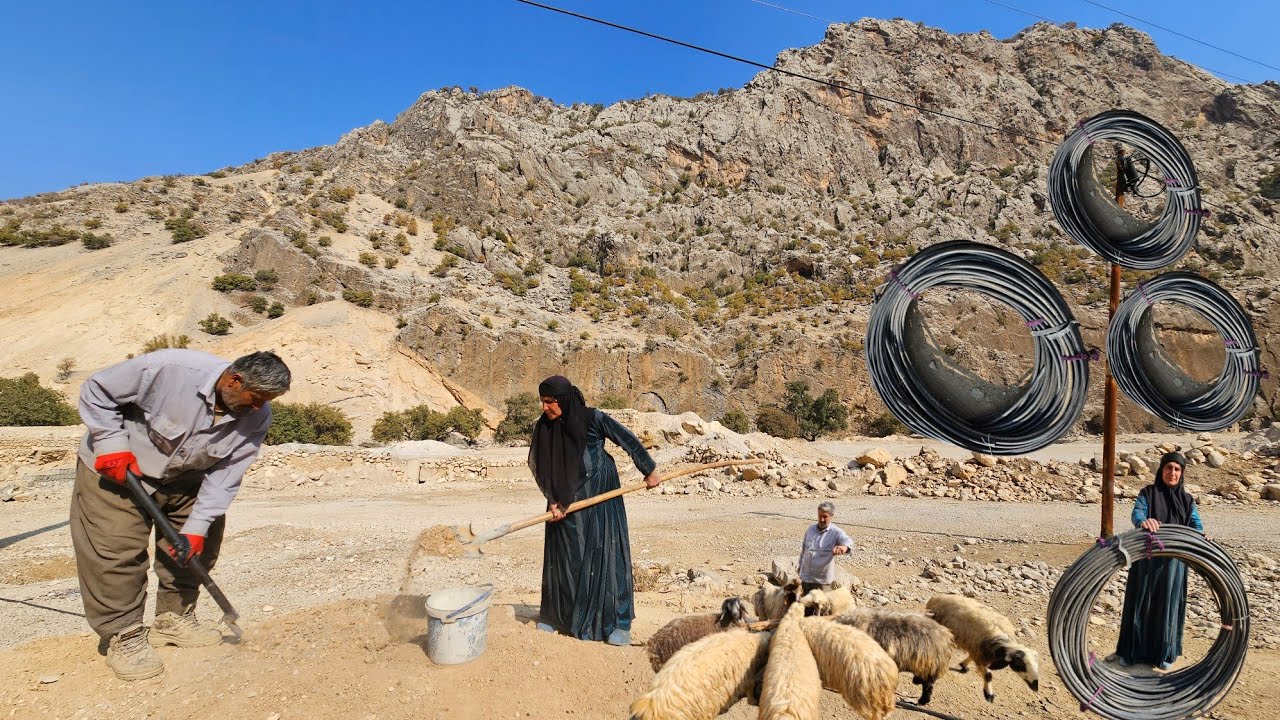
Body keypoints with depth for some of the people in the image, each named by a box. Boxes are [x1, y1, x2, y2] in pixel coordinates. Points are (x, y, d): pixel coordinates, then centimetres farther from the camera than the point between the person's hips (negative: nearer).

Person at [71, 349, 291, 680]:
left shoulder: (256, 417, -20)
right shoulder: (168, 369, -35)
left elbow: (225, 475, -16)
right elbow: (96, 391, -20)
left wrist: (197, 526, -21)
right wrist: (112, 445, -24)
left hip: (183, 479, 5)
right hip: (114, 469, -5)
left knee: (199, 544, 5)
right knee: (117, 548, -10)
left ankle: (174, 619, 24)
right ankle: (122, 635, 6)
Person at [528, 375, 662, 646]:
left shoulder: (593, 419, -16)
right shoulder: (543, 427, -4)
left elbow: (629, 441, -7)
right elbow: (539, 467, 0)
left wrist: (649, 471, -2)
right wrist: (553, 501, -8)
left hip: (600, 496, -3)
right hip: (564, 502, 4)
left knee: (606, 552, -3)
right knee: (563, 556, 8)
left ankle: (617, 623, 5)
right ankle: (554, 615, 26)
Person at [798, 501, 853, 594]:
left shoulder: (836, 532, -12)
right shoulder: (810, 529, 4)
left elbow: (848, 541, -34)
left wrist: (844, 546, -57)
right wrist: (800, 566, 17)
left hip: (822, 580, -4)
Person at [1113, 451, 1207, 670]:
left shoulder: (1186, 500, 9)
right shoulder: (1147, 493, 0)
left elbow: (1196, 524, -4)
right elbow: (1137, 512, -17)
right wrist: (1144, 521, -41)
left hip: (1173, 561, 2)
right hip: (1146, 558, -2)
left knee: (1168, 604, 7)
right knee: (1141, 601, 3)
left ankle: (1164, 653, 21)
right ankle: (1131, 650, 14)